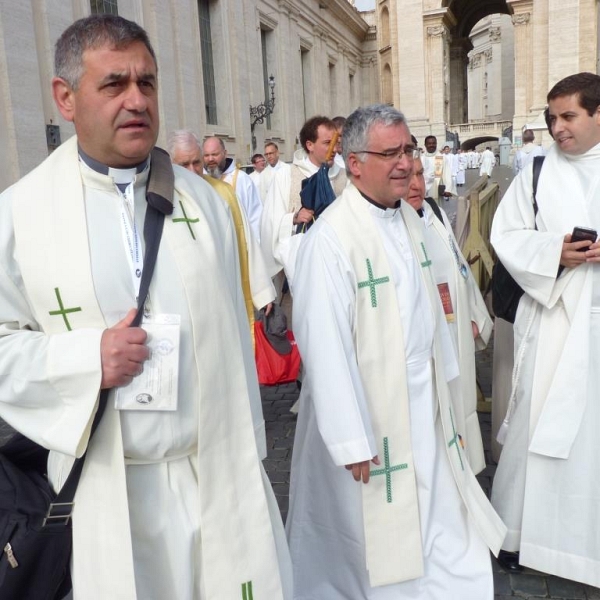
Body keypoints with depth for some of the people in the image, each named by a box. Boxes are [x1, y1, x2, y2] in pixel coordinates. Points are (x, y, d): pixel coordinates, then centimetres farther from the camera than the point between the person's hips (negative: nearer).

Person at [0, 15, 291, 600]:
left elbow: (233, 334, 7)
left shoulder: (202, 199, 3)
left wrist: (249, 451, 10)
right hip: (108, 486, -1)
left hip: (222, 471, 2)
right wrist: (86, 357, -17)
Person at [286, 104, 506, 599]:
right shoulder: (330, 238, -22)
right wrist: (352, 439, -20)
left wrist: (441, 376, 15)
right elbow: (326, 345, -23)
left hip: (425, 400, 7)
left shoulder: (409, 217, 4)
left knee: (435, 517, 18)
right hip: (370, 406, -7)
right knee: (380, 534, 12)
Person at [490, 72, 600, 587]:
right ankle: (522, 525, 23)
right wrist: (552, 252, -15)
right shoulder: (538, 172, 4)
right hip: (553, 318, 0)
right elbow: (507, 234, 2)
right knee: (538, 422, 6)